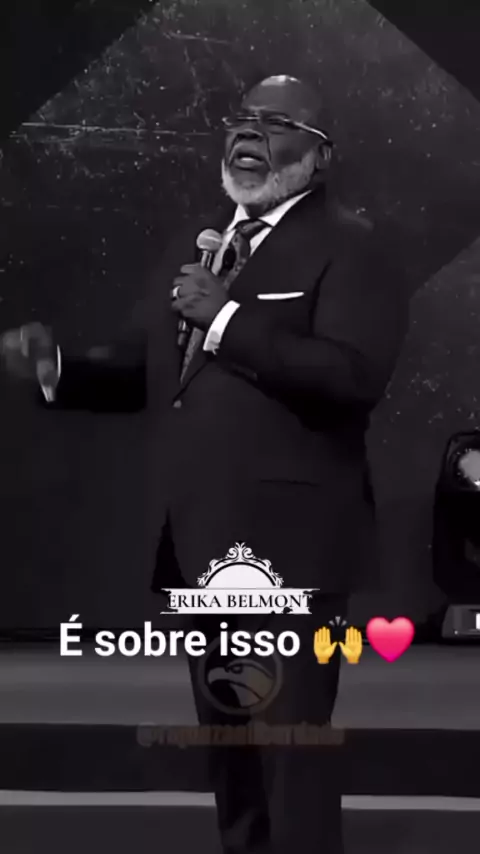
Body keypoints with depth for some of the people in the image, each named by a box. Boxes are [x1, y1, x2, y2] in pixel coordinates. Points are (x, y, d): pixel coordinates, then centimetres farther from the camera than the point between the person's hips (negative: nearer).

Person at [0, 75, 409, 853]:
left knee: (292, 747, -1)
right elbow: (143, 371, 16)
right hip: (201, 542, 8)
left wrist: (227, 319, -20)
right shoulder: (195, 247, 17)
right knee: (227, 746, 19)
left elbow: (354, 374, -23)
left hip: (288, 544, -7)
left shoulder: (350, 248, -6)